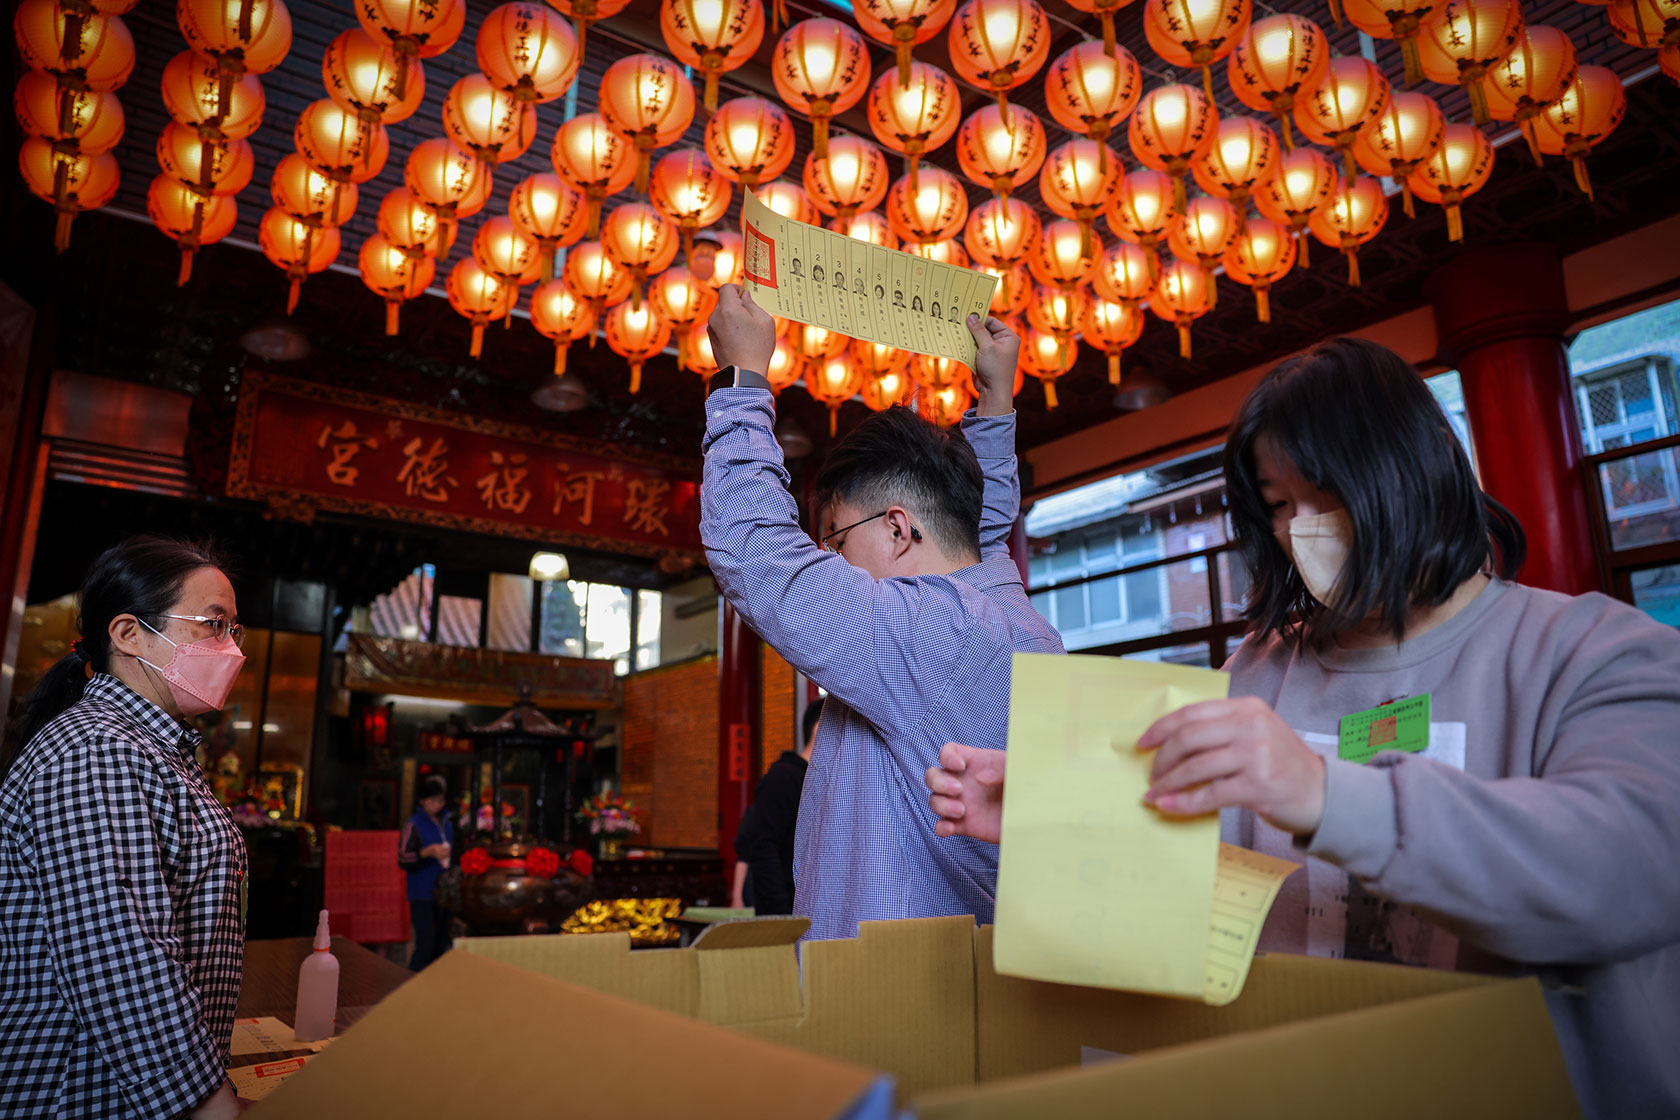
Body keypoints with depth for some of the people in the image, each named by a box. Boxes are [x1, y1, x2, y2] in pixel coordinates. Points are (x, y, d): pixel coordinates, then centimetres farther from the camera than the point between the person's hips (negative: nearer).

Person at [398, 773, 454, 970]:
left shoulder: (447, 824, 13)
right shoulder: (413, 825, -5)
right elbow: (403, 860, -13)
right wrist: (427, 852, -26)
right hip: (422, 896, -6)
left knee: (442, 944, 9)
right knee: (426, 944, -11)